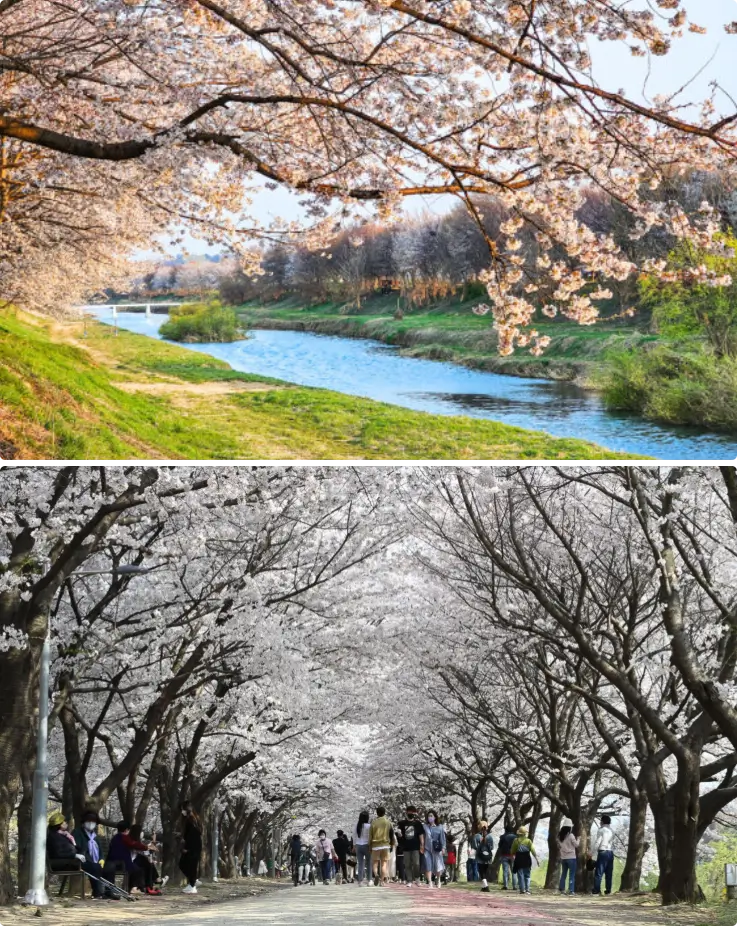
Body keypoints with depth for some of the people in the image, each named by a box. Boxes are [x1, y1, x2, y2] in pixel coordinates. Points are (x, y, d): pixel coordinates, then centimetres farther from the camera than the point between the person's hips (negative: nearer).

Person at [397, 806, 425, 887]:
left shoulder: (418, 823, 4)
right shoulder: (402, 823, 7)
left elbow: (421, 835, 5)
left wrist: (422, 846, 0)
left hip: (415, 847, -2)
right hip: (406, 847, 2)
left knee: (416, 864, -9)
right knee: (407, 865, 4)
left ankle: (416, 878, 13)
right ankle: (409, 881, 10)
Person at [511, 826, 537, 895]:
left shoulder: (516, 841, -2)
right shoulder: (528, 841, -1)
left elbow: (512, 851, 2)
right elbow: (533, 850, -5)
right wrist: (536, 859, -1)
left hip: (519, 859, -1)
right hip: (527, 860, 1)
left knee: (520, 875, 2)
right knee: (527, 875, 10)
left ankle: (522, 889, -4)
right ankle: (527, 889, 3)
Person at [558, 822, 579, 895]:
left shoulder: (560, 836, 3)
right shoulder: (570, 836, -14)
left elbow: (559, 846, 10)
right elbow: (576, 845, -6)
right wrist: (578, 839, 10)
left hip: (563, 858, 6)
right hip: (571, 857, -6)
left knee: (563, 873, 14)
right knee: (572, 875, -1)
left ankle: (562, 889, 13)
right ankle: (571, 890, -6)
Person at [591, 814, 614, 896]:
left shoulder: (601, 830, -5)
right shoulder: (611, 831, 15)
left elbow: (597, 843, -10)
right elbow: (612, 842, 9)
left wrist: (593, 852, -4)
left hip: (603, 852, -6)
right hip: (610, 852, 6)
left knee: (599, 872, -7)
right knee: (609, 872, 8)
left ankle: (596, 889, -13)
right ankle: (608, 890, 6)